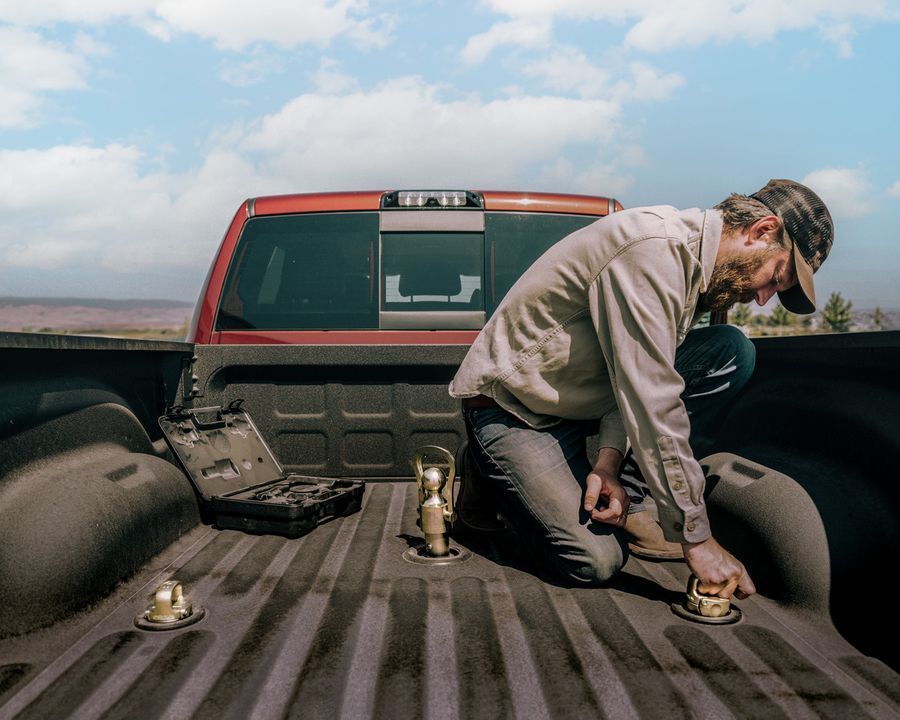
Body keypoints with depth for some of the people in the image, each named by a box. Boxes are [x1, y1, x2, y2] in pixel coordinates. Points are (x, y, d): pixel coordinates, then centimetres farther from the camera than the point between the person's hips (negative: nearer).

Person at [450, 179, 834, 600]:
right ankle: (495, 475, 7)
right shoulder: (653, 249, -28)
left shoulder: (693, 266, 3)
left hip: (578, 398, 9)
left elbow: (635, 382, 3)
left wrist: (609, 459, -13)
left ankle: (629, 503, -1)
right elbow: (654, 408, -31)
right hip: (513, 409, -9)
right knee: (596, 562, -20)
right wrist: (697, 539, -25)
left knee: (731, 352, -5)